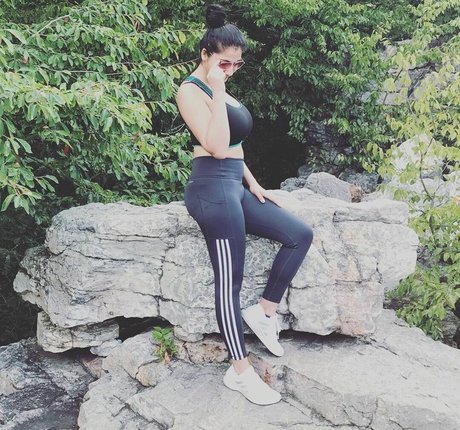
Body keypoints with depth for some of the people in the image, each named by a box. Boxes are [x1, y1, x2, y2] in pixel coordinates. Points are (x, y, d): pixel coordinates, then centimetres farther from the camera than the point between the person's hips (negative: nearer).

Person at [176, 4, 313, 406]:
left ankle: (265, 311, 10)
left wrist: (253, 182, 18)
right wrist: (217, 92, -20)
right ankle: (240, 371, 5)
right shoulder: (191, 90, -9)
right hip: (213, 188, -9)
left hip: (234, 187, 9)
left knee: (300, 234, 2)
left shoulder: (221, 89, 19)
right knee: (230, 279, -6)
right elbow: (218, 147, -21)